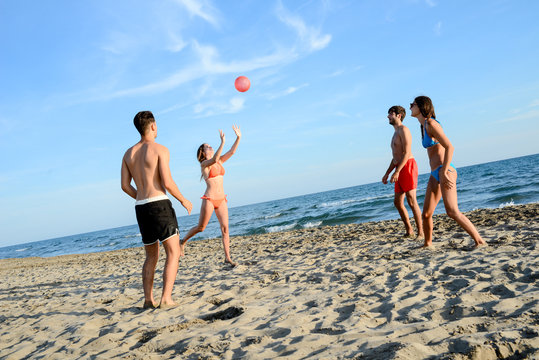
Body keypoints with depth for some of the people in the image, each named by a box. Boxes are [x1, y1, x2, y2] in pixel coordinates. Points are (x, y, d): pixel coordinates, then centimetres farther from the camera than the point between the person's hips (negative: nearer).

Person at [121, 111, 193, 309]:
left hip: (141, 208, 7)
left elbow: (125, 186, 10)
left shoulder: (129, 153, 13)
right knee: (173, 253, 0)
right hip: (159, 204, -6)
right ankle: (166, 298, -8)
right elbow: (167, 182, -15)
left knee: (151, 257, 17)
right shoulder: (160, 149, -6)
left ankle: (148, 299, 15)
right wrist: (184, 200, 0)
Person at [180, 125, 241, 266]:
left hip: (221, 200, 6)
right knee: (201, 227, 1)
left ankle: (227, 257, 3)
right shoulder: (204, 164, -6)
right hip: (209, 199, -5)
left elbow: (232, 151, 4)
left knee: (225, 228, 0)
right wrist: (222, 142, -33)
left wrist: (238, 137, -6)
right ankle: (183, 242, 26)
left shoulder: (219, 161, 12)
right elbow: (214, 159, -28)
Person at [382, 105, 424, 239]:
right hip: (400, 170, 10)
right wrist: (387, 173, 22)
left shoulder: (403, 129, -5)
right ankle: (409, 231, 15)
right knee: (397, 202, 8)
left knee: (411, 201, -11)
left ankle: (421, 232, -7)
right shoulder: (396, 134, 25)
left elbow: (407, 153, -15)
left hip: (408, 167, -10)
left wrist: (397, 172, -23)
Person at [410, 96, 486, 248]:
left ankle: (479, 241, -11)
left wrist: (444, 173, -20)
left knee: (452, 211, -18)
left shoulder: (431, 124, -11)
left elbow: (449, 147, -18)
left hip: (445, 171, -9)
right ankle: (427, 244, 22)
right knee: (426, 214, 9)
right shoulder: (424, 126, 17)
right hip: (435, 174, 9)